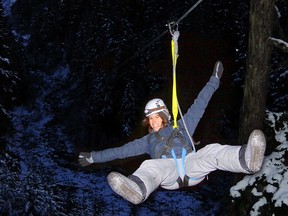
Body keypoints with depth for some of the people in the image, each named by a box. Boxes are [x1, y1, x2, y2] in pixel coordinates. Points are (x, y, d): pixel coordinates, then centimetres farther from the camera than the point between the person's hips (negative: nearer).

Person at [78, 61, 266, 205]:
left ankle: (247, 159, -61)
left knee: (212, 150, -31)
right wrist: (94, 157, 37)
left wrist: (214, 81, 32)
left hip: (191, 165, 0)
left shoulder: (181, 127, 35)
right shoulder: (148, 140, 38)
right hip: (166, 171, 0)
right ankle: (137, 188, -73)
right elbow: (122, 151, 38)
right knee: (149, 167, -37)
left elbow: (198, 106, 33)